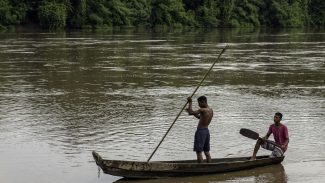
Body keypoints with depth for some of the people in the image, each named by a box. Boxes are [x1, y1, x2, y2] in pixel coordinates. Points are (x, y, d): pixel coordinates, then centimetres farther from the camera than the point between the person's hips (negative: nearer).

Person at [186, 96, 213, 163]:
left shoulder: (202, 110, -19)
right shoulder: (210, 110, 9)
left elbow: (191, 113, -23)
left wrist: (190, 103, -13)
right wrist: (191, 111, 17)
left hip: (200, 131, -9)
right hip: (206, 130, 9)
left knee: (199, 152, -4)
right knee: (207, 152, 13)